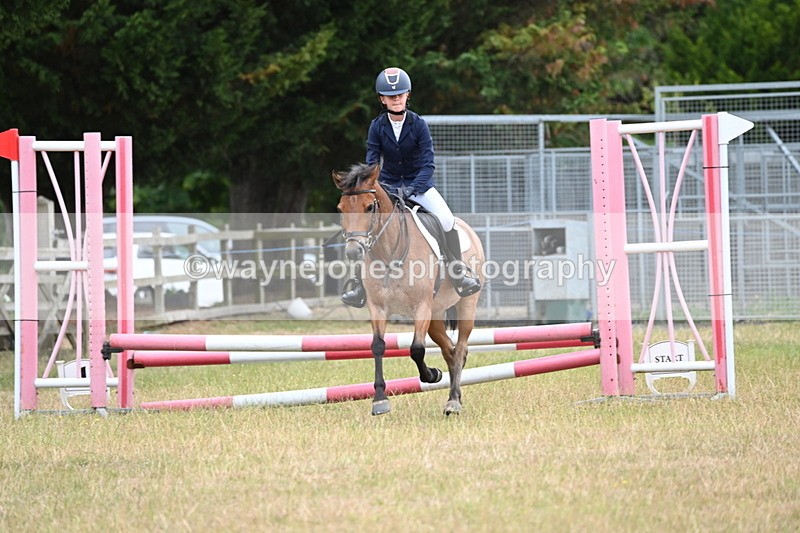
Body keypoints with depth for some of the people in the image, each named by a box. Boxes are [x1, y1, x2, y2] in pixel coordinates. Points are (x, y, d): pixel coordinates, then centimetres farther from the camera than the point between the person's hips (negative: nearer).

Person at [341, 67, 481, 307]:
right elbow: (372, 162, -8)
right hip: (388, 186, 2)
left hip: (419, 185, -2)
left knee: (446, 220, -24)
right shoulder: (377, 127, -7)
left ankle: (459, 274, -8)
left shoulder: (418, 125, -13)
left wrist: (411, 189, -32)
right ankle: (360, 281, -5)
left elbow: (428, 163, -18)